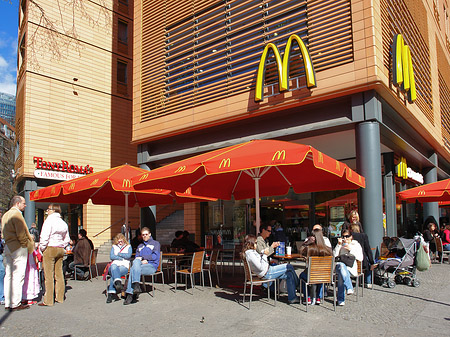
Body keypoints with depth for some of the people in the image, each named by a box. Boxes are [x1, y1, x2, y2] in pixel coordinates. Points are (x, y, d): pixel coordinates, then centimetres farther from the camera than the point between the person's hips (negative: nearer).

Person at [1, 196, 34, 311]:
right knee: (18, 276, -6)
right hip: (18, 247, -9)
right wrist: (28, 245, -6)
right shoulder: (17, 214, -12)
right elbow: (21, 234, -18)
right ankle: (15, 303, -3)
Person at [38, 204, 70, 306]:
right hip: (60, 249, 7)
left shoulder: (49, 220, -9)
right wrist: (61, 247, 16)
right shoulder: (63, 223, 12)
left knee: (49, 275, -3)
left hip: (50, 249, -7)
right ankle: (60, 297, 18)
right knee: (59, 274, 12)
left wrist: (42, 248, -4)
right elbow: (67, 239, 16)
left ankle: (48, 300, 0)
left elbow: (44, 237, -16)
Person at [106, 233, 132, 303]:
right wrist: (121, 258, 0)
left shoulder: (128, 247, 18)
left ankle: (111, 294, -43)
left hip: (124, 266, -1)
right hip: (115, 264, 1)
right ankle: (118, 282, -62)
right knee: (114, 266, -38)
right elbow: (111, 256, 7)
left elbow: (128, 255, -2)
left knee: (114, 273, -35)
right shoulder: (114, 247, 24)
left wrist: (118, 254, 5)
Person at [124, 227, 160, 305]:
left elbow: (155, 256, 1)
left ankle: (130, 294, -34)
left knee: (133, 269, -29)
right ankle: (136, 285, -40)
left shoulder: (156, 243, 16)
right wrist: (142, 261, -5)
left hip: (151, 266, -4)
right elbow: (137, 257, 17)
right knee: (135, 261, -32)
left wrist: (142, 257, -1)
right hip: (140, 265, 4)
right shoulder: (140, 246, 31)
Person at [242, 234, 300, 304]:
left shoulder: (251, 251, 10)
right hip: (266, 273, -10)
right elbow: (261, 267, -24)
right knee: (289, 267, -5)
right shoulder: (250, 254, -22)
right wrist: (264, 255, -18)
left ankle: (292, 298, 14)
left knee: (289, 275, 7)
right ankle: (298, 285, 16)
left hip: (268, 270, 10)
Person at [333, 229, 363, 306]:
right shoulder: (340, 245, 19)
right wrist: (339, 245, -2)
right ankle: (349, 288, -49)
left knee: (341, 275, -36)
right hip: (340, 266, 1)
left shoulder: (356, 245, 13)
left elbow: (360, 258, 1)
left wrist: (351, 250, -7)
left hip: (351, 268, -1)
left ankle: (341, 299, -37)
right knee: (341, 265, -39)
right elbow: (334, 255, 5)